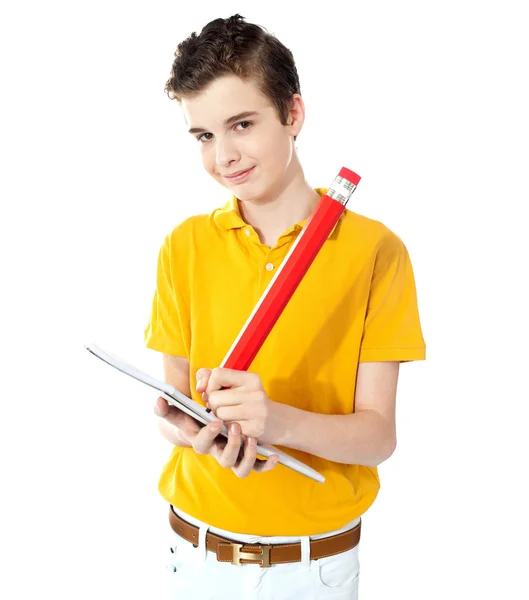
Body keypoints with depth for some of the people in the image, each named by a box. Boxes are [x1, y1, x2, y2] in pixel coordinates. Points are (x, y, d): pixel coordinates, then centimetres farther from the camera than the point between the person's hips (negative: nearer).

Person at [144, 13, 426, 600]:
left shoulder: (375, 249, -12)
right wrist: (190, 427, -25)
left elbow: (378, 434, -13)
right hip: (199, 547, 2)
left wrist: (279, 420, -32)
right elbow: (175, 396, -2)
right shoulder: (184, 246, -4)